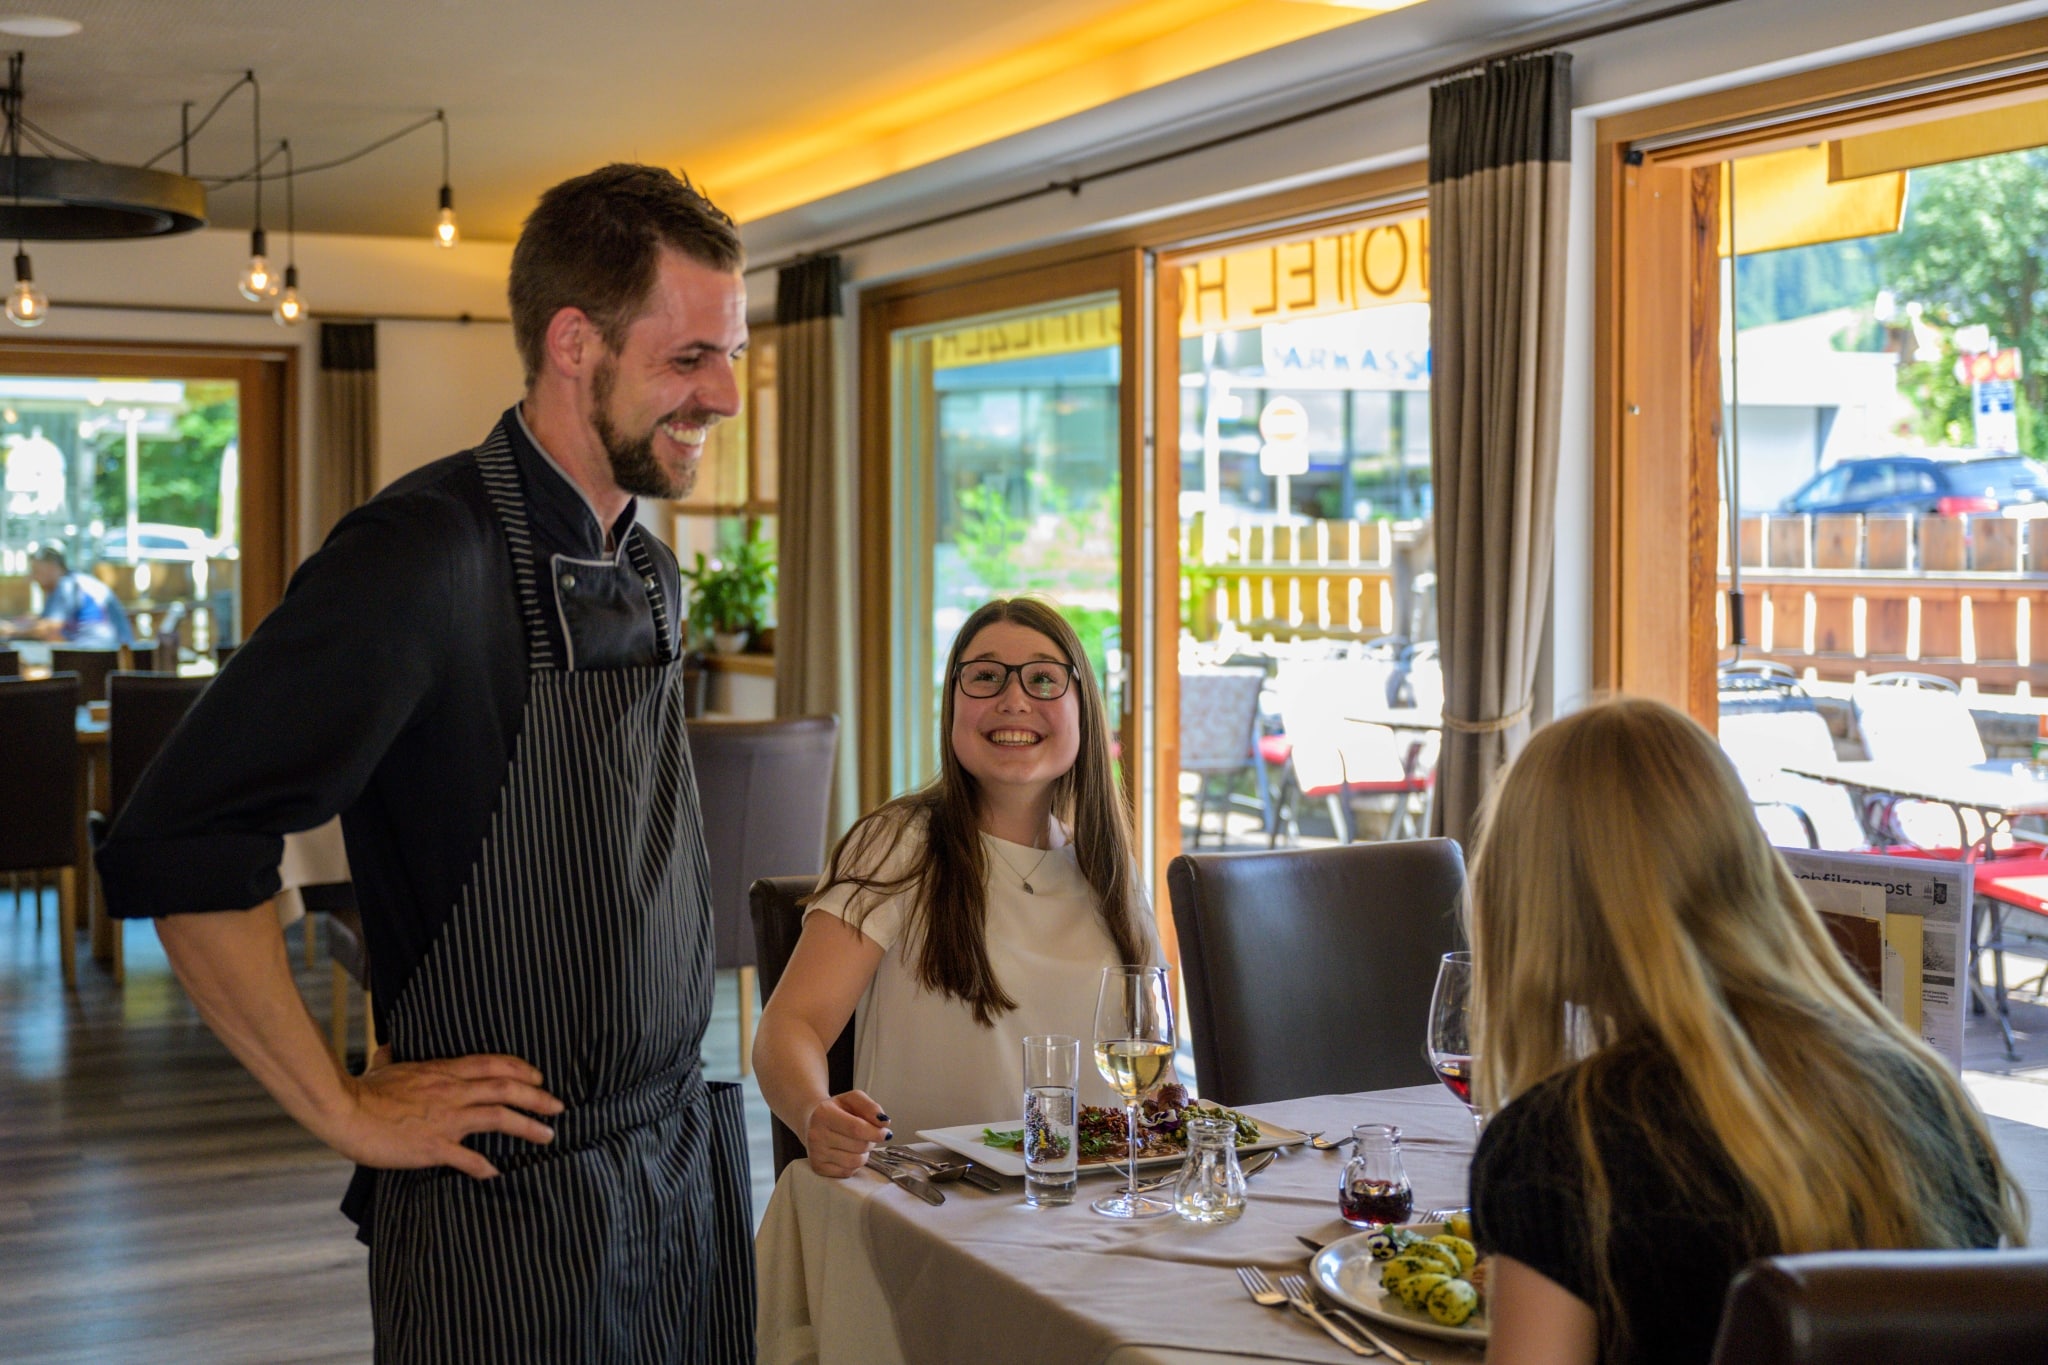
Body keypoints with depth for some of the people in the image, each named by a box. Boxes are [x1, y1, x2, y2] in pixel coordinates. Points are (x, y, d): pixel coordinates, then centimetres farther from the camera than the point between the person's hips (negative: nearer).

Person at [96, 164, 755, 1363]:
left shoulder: (649, 568, 8)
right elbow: (176, 851, -23)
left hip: (689, 1159, 7)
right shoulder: (426, 556, -19)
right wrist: (346, 1110, -17)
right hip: (509, 1205, -7)